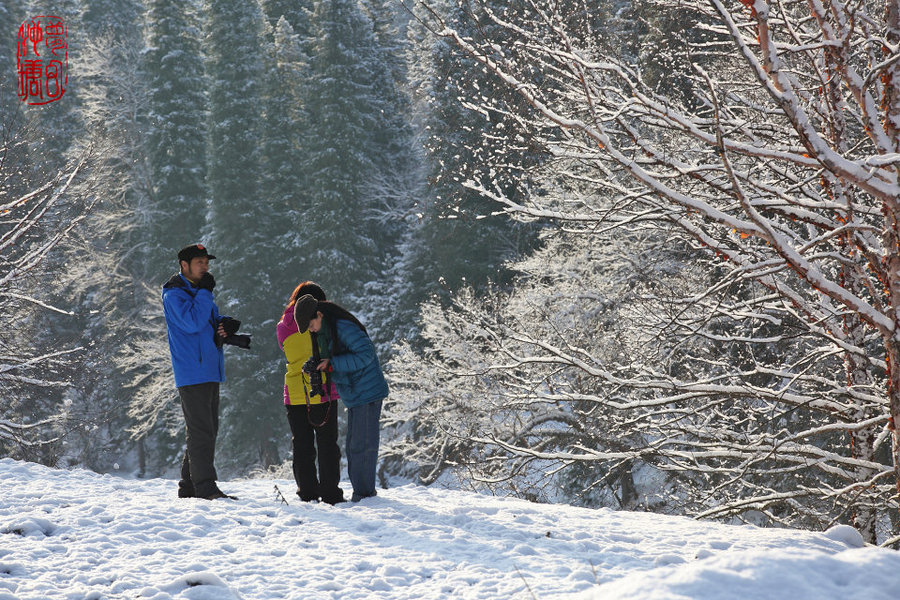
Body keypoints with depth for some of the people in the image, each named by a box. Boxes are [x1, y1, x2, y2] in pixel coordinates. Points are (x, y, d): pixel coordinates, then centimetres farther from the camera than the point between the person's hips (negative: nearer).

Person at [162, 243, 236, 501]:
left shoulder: (199, 292, 19)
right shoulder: (174, 294, -8)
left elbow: (211, 320, 26)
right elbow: (192, 322, -23)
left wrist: (223, 324, 3)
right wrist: (205, 292, -16)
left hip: (210, 371, 9)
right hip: (192, 373, -9)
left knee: (208, 430, 11)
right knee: (200, 431, -12)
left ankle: (190, 485, 16)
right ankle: (205, 486, -13)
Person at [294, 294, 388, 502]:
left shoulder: (344, 328, -19)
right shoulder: (323, 332, 11)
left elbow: (365, 355, -23)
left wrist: (332, 364, -23)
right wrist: (316, 367, -2)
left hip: (368, 392, -10)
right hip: (353, 396, 10)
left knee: (362, 444, -8)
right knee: (353, 445, 12)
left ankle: (364, 492, -3)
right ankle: (360, 490, 18)